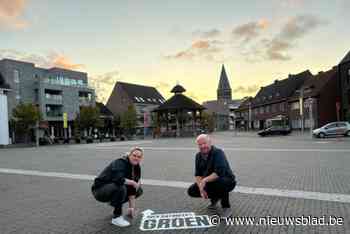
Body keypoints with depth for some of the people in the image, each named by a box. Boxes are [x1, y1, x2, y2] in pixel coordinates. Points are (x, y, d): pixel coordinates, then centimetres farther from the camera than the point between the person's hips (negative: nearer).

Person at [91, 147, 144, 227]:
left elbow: (132, 188, -7)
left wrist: (132, 207, -12)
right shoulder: (120, 163, -24)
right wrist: (133, 182, -27)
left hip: (115, 187, 7)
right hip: (100, 189, -7)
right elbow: (118, 179, -42)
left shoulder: (136, 167, -3)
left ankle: (114, 203, 14)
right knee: (120, 188, -35)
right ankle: (116, 217, -17)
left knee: (138, 190, 2)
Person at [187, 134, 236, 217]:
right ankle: (215, 198, 18)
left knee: (219, 182, -40)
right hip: (208, 182, 7)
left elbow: (219, 173, -34)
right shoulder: (198, 156, -2)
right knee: (191, 191, -6)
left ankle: (226, 208, -12)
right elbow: (197, 174, -2)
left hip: (227, 181, -6)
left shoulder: (218, 153, -23)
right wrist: (201, 188, -17)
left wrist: (204, 180, -34)